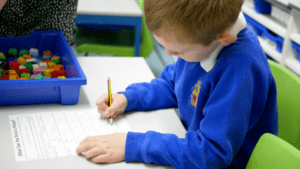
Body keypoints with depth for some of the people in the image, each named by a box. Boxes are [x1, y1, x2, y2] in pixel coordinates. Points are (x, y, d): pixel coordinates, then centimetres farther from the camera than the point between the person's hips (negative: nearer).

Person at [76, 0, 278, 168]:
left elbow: (212, 152, -31)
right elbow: (172, 85, 10)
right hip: (194, 144, 7)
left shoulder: (241, 68, -32)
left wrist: (132, 146, -29)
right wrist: (128, 98, -5)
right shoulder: (198, 35, -8)